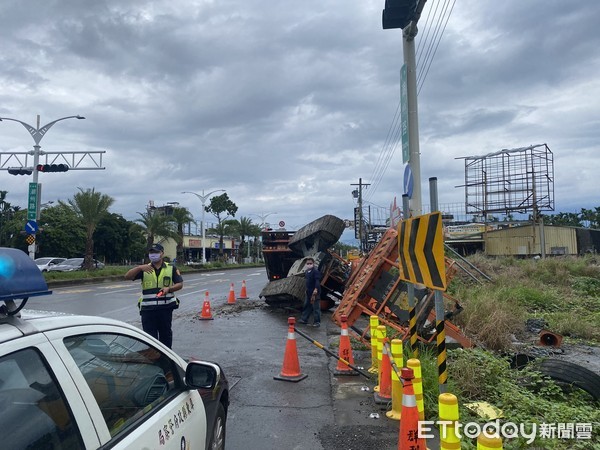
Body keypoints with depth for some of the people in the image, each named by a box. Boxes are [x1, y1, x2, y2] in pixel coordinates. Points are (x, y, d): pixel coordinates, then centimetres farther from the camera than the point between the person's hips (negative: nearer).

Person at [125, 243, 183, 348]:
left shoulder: (171, 268, 6)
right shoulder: (144, 269, 8)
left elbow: (180, 284, 5)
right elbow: (127, 276, -3)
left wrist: (168, 289, -14)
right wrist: (139, 268, -20)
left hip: (165, 308, 0)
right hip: (148, 309, 1)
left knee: (165, 334, 9)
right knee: (149, 335, 2)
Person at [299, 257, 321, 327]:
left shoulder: (315, 271, -14)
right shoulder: (306, 271, 13)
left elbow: (317, 281, -21)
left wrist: (316, 289, -29)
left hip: (315, 292, -9)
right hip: (309, 292, 9)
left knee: (316, 307, -4)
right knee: (307, 305, 17)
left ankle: (317, 322, 2)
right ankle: (304, 319, 29)